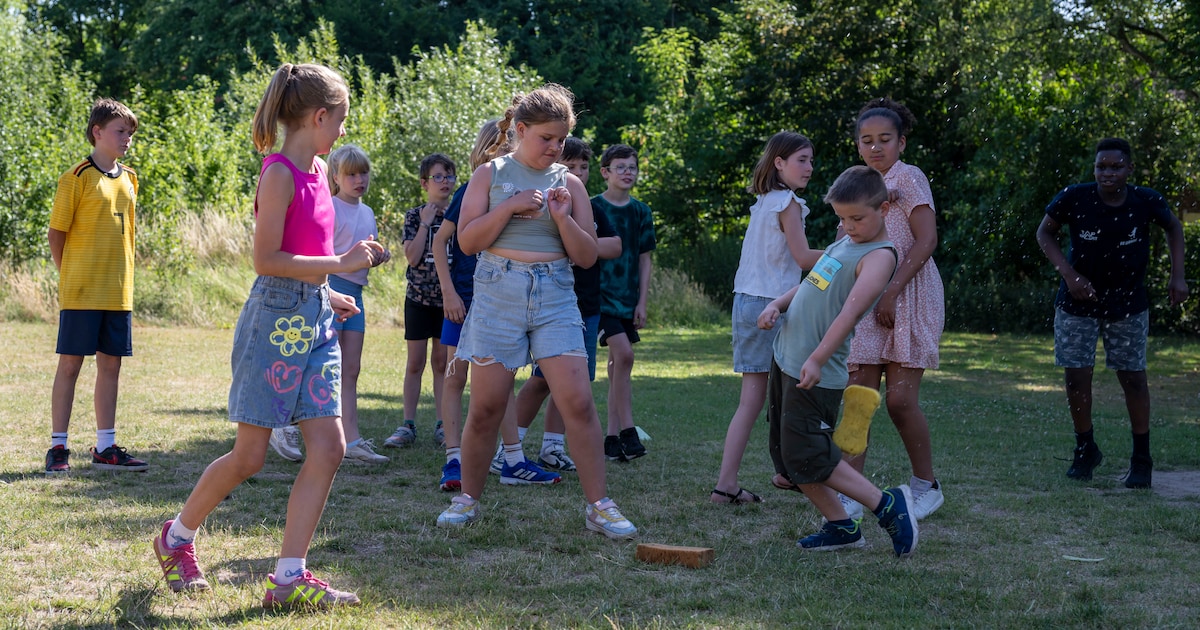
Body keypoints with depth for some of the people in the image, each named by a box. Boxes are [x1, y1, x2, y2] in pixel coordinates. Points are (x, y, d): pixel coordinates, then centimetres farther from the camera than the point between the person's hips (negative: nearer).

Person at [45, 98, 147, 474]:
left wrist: (124, 280, 14)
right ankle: (58, 447, 7)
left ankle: (105, 448, 15)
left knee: (111, 365, 8)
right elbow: (56, 233, -4)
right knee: (70, 364, 0)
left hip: (118, 291, 6)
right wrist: (71, 277, -2)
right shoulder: (78, 177, -8)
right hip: (81, 291, -6)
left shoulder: (129, 179, 11)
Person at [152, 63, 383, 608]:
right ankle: (177, 536, 26)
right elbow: (266, 260, -19)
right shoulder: (280, 173, -14)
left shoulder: (317, 170, 12)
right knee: (249, 455, 1)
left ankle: (289, 577, 2)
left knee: (328, 446, -2)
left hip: (315, 318, 8)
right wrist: (340, 264, -20)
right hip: (277, 317, -8)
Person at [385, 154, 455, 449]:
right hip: (419, 297, -1)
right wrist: (425, 223, -14)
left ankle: (442, 426, 9)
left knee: (442, 363, 5)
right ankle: (408, 425, 7)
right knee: (415, 362, 2)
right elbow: (413, 257, -12)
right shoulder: (415, 216, 0)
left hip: (449, 298, 1)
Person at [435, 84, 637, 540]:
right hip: (498, 296, -1)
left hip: (555, 298, 1)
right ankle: (468, 499, 20)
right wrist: (510, 207, -13)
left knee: (578, 402, -9)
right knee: (486, 407, 2)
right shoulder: (490, 175, 6)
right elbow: (468, 240, -3)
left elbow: (587, 256, 7)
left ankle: (598, 506, -1)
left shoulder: (568, 183, 10)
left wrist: (563, 218, -9)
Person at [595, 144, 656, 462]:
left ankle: (612, 436, 10)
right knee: (623, 352, -20)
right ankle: (627, 430, -15)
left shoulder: (641, 212, 9)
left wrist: (641, 302, 4)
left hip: (628, 297, 5)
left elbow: (644, 260, 11)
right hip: (600, 292, -5)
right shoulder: (592, 208, -3)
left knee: (618, 362, 6)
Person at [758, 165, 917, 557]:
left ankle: (888, 506, 1)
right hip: (784, 358, 9)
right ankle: (841, 526, 19)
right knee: (787, 456, 11)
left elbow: (852, 308, -23)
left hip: (816, 374, -9)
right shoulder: (844, 243, 15)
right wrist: (778, 304, 5)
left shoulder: (879, 256, -13)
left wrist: (817, 359, -31)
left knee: (807, 458, -9)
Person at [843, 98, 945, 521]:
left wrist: (892, 291, -19)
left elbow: (927, 240, -13)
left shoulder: (908, 178, -5)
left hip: (908, 299, -6)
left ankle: (926, 486, 11)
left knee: (900, 398, -8)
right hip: (866, 303, 6)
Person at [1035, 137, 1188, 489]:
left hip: (1128, 304, 0)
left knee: (1133, 377, 2)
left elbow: (1173, 228, 7)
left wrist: (1177, 275, -3)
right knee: (1076, 376, -1)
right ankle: (1085, 451, 20)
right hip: (1078, 302, 0)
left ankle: (1142, 460, 13)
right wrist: (1069, 274, -16)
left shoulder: (1146, 202, -13)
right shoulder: (1074, 199, -18)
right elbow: (1044, 233, -4)